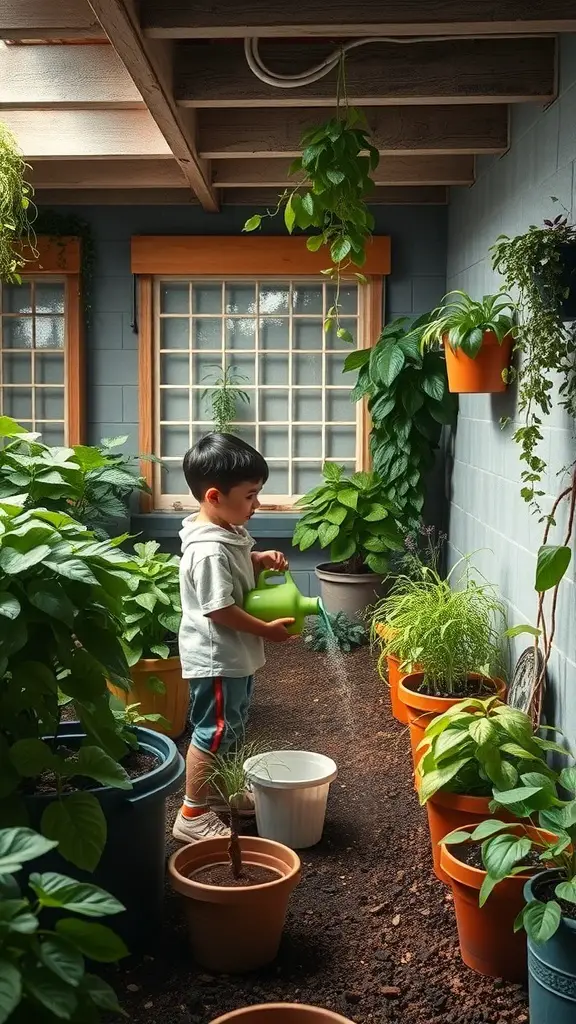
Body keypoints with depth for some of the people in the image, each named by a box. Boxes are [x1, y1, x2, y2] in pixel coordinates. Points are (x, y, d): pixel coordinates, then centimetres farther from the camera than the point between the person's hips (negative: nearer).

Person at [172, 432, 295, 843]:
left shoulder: (228, 533, 4)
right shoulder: (209, 550, -27)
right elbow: (220, 610, -27)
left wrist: (260, 560, 2)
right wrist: (267, 630, -19)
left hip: (234, 654, 10)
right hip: (216, 657, -10)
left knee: (231, 727, 22)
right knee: (213, 731, 0)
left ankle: (216, 790, 39)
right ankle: (192, 815, 12)